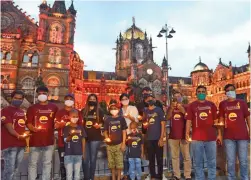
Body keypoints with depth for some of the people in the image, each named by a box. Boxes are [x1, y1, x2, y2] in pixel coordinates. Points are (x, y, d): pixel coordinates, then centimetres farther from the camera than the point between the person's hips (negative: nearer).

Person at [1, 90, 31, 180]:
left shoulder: (22, 112, 18)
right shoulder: (6, 110, -6)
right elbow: (9, 127, -16)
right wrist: (18, 136, -27)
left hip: (21, 144, 8)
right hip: (10, 144, -7)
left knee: (15, 168, 15)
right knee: (9, 169, -7)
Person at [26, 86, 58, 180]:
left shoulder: (54, 107, 7)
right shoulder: (32, 108, 3)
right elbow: (28, 123, -2)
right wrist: (32, 128, -20)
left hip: (49, 140, 1)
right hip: (35, 140, -1)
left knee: (47, 163, 11)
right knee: (33, 163, 6)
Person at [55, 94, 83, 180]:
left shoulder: (77, 112, 6)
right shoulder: (59, 112, 3)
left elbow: (81, 126, 8)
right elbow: (56, 125, -2)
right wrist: (64, 124, -18)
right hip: (62, 142, -1)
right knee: (63, 163, 6)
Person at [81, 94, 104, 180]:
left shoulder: (99, 111, 4)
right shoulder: (83, 111, 9)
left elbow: (103, 122, 5)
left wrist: (99, 125, -16)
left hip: (95, 137, -2)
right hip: (85, 137, 2)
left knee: (93, 159, 5)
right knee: (85, 159, 4)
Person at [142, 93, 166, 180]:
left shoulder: (159, 110, -1)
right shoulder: (145, 111, 9)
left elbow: (163, 124, -4)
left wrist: (161, 138, -10)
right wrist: (145, 124, -8)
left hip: (158, 138, -3)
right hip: (149, 138, 3)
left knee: (159, 158, 4)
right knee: (151, 159, 10)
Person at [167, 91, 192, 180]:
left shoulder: (185, 107, 7)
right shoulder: (171, 108, 11)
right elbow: (168, 117, -5)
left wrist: (183, 111, -22)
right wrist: (171, 108, -20)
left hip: (184, 136, -2)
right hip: (173, 136, 2)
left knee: (186, 157, -3)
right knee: (174, 157, 6)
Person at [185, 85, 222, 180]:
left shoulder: (211, 104, 9)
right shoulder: (192, 105, 4)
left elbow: (216, 120, 10)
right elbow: (189, 120, -1)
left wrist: (219, 134, 6)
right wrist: (187, 133, -10)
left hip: (211, 138, 2)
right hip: (196, 138, -1)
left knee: (212, 162, 11)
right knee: (198, 163, 8)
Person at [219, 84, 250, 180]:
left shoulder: (242, 102, 6)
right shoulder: (222, 104, 6)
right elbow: (221, 119, 9)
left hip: (243, 135, 0)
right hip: (228, 136, 0)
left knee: (243, 160, 6)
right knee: (230, 161, 7)